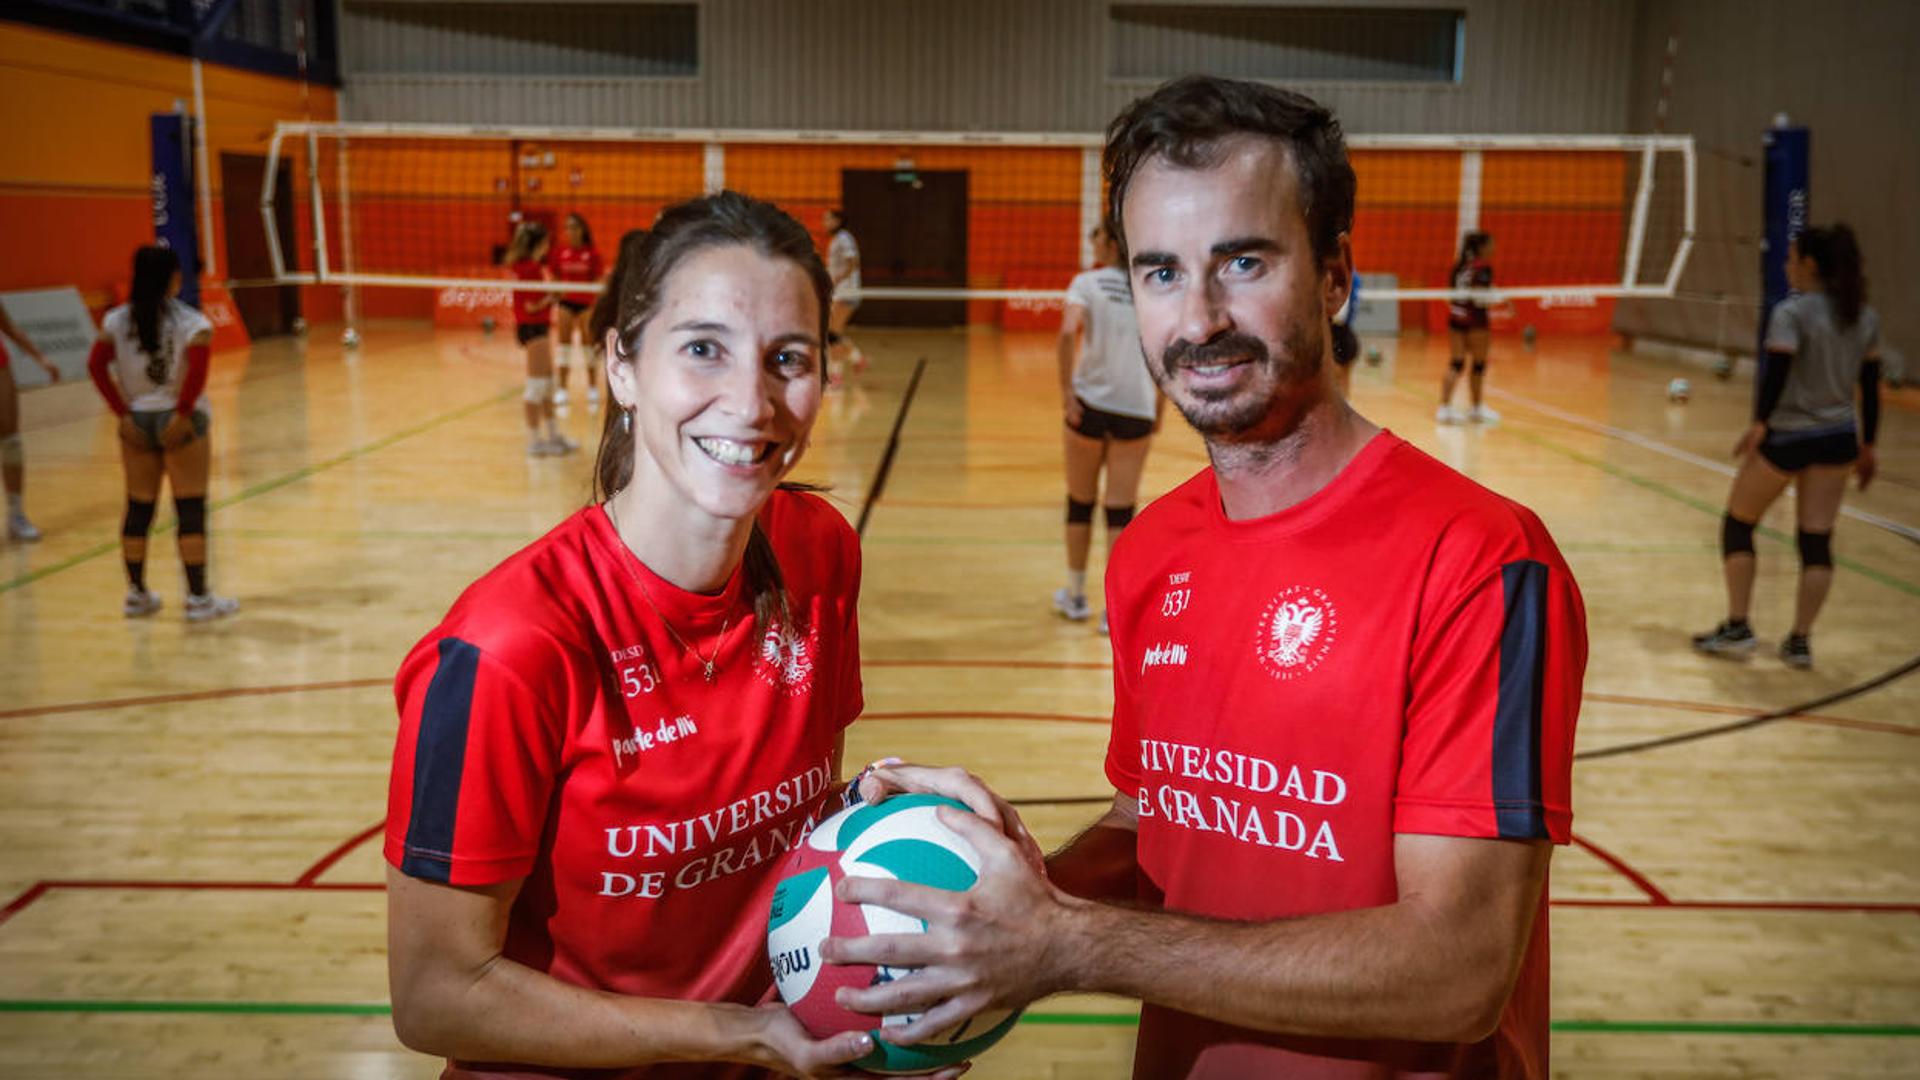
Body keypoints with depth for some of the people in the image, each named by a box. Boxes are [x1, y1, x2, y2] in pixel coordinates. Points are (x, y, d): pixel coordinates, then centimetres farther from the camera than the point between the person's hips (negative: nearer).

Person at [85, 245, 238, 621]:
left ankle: (136, 594, 23)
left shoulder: (116, 321, 2)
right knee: (190, 509, 1)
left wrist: (123, 411, -2)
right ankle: (198, 597, 4)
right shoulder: (191, 322, -10)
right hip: (180, 424, -4)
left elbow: (96, 366, -4)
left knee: (138, 508, 13)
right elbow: (197, 372, -22)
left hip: (136, 422, 4)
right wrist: (184, 413, -12)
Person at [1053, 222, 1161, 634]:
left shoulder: (1087, 282, -1)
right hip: (1137, 409, 2)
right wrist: (1159, 407, 13)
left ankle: (1075, 596, 27)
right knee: (1120, 510, 5)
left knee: (1080, 502, 15)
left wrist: (1066, 391, -17)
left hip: (1091, 402, -2)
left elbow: (1069, 332, -20)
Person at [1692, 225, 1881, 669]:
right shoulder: (1864, 317, 7)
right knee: (1817, 541, 8)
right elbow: (1871, 386, 11)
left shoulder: (1791, 312, -12)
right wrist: (1867, 446, 16)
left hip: (1786, 436, -6)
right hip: (1838, 439, 6)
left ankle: (1737, 628, 12)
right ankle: (1800, 641, 7)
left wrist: (1758, 424, -21)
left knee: (1737, 523, 12)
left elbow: (1776, 373, -22)